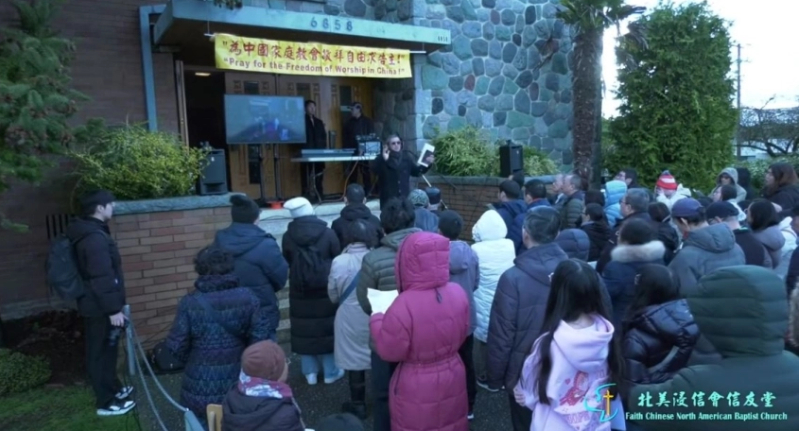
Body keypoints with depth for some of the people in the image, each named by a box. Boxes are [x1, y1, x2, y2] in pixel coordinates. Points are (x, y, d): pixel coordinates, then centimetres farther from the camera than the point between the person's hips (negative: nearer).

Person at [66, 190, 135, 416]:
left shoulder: (89, 233, 11)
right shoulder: (95, 238, -23)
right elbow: (102, 278, -25)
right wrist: (113, 309, -22)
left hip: (95, 305, 10)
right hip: (100, 308, -10)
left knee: (105, 350, 20)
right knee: (101, 353, 1)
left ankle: (114, 389, 35)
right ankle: (106, 402, 12)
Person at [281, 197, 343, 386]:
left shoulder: (288, 236, -7)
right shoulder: (328, 233, -11)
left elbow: (286, 262, 4)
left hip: (299, 292, 1)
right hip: (326, 289, -1)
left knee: (304, 329, 12)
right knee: (327, 328, 10)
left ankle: (310, 372, 20)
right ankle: (331, 371, 20)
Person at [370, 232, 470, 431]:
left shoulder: (404, 305, -30)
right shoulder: (458, 293, -13)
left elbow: (389, 351, -16)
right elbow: (461, 335, 3)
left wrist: (376, 320, -1)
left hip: (417, 386, -4)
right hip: (452, 376, 4)